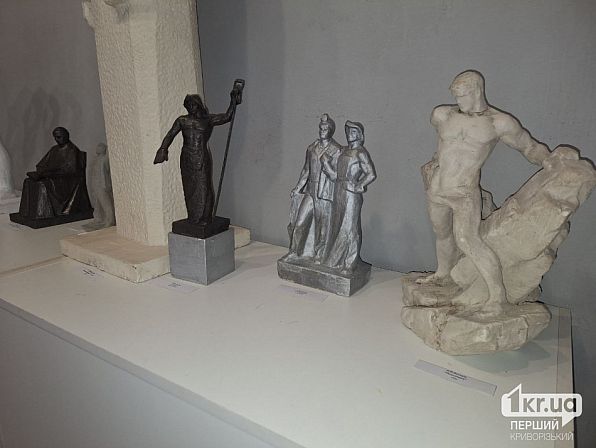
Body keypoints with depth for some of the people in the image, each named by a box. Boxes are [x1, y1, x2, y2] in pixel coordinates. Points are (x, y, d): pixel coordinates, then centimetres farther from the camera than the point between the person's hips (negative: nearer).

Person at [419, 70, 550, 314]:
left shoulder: (499, 123, -4)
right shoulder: (442, 115, 4)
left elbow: (530, 147, 7)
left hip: (464, 192, -4)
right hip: (436, 188, 5)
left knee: (467, 239, -20)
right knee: (442, 233, 20)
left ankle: (498, 294, -9)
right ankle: (443, 274, 43)